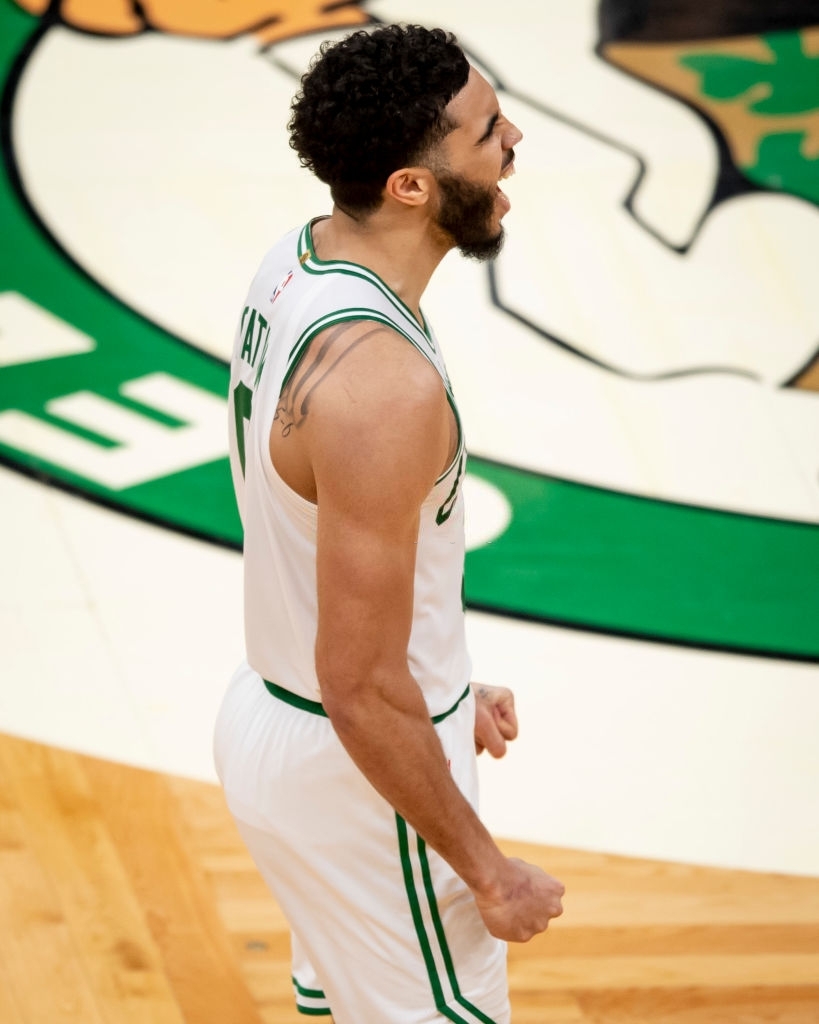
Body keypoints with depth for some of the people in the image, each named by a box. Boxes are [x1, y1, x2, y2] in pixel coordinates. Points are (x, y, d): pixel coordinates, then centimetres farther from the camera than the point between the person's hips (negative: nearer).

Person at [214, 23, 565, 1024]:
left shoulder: (296, 264, -3)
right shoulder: (382, 385, -33)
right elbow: (360, 688, -27)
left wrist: (447, 696, 18)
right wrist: (488, 872, -16)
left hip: (272, 714, 9)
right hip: (357, 771, -9)